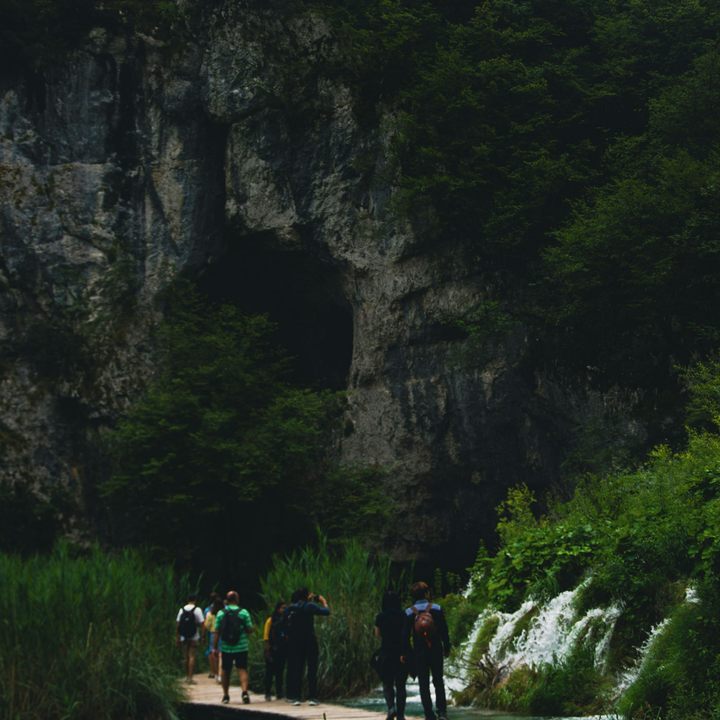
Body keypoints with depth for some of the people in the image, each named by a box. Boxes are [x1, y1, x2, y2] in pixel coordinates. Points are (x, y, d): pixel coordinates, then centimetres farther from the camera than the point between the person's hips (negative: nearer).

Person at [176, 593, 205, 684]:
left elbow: (177, 624, 5)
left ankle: (186, 676, 20)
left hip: (183, 637, 4)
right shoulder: (197, 610, -7)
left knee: (185, 657, 13)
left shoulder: (182, 609, 5)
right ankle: (190, 677, -8)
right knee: (192, 656, -3)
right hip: (194, 637, -4)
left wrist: (177, 637, 9)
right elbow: (201, 623, -13)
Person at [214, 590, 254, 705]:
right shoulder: (243, 612, -5)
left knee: (226, 671, 14)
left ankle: (226, 695, 19)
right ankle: (244, 691, -22)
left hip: (226, 648, 2)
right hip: (241, 647, -2)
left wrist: (215, 647, 4)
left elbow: (217, 632, -1)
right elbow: (250, 629, -4)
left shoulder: (221, 613, -1)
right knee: (242, 670, -2)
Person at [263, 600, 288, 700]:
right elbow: (266, 637, -5)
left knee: (280, 673, 9)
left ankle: (279, 693, 13)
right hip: (272, 651, -4)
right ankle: (268, 693, 7)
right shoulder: (271, 620, -5)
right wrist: (267, 651, -11)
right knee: (270, 672, 1)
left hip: (282, 650, 4)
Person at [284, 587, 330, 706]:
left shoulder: (289, 609, 2)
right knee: (312, 669, 3)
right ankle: (312, 697, -1)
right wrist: (324, 602, 9)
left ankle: (294, 697, 7)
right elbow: (326, 611, -10)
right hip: (309, 642, -4)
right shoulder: (309, 606, -11)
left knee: (296, 670, 10)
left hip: (294, 642, 4)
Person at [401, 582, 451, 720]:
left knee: (424, 684, 5)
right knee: (438, 681, 10)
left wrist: (405, 653, 6)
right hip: (436, 651, 0)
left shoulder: (409, 612, -3)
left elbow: (405, 635, -2)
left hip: (419, 653, 0)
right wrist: (447, 648, 7)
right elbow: (444, 631, -3)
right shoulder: (436, 609, -4)